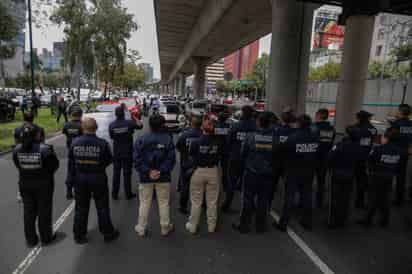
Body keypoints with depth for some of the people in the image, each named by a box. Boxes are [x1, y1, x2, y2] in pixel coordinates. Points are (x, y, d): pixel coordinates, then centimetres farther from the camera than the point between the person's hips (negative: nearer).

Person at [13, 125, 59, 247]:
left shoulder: (17, 149, -10)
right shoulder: (45, 149, -22)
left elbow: (18, 166, -1)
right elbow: (54, 165, -13)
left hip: (25, 184, 4)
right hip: (43, 183, -4)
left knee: (29, 211, 18)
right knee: (44, 210, 12)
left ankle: (30, 239, 31)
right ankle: (46, 237, 26)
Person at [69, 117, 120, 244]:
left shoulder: (75, 142, -9)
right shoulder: (102, 143, -19)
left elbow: (71, 160, 0)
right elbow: (109, 160, -8)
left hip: (80, 178, 3)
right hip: (98, 178, -2)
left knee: (80, 208, 18)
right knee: (102, 207, 12)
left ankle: (79, 235, 30)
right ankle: (108, 233, 25)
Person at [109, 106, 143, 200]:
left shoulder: (111, 125, -8)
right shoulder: (129, 123, -14)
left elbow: (111, 137, 1)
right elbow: (140, 125, -1)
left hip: (116, 153, 2)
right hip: (127, 153, -2)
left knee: (116, 173, 13)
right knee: (127, 173, 8)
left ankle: (114, 194, 20)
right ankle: (128, 194, 16)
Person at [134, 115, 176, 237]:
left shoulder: (141, 139, -3)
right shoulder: (168, 139, -7)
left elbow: (137, 159, -10)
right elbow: (171, 159, -14)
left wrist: (147, 172, -13)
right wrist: (161, 171, -16)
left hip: (145, 178, 1)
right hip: (163, 177, -1)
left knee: (144, 203, 15)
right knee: (164, 203, 13)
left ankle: (141, 229, 27)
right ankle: (165, 228, 26)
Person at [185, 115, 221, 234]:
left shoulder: (196, 142, -15)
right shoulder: (217, 142, -10)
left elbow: (191, 157, -3)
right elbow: (219, 157, 0)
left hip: (198, 171, -1)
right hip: (213, 171, 2)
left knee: (196, 201, 12)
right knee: (212, 201, 15)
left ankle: (192, 226, 24)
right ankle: (211, 226, 28)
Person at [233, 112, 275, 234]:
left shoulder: (251, 136, -14)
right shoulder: (274, 137, -10)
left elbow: (243, 154, -4)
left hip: (251, 173, -2)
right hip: (268, 174, 2)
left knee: (248, 199, 10)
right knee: (263, 200, 15)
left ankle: (244, 225, 20)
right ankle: (261, 226, 28)